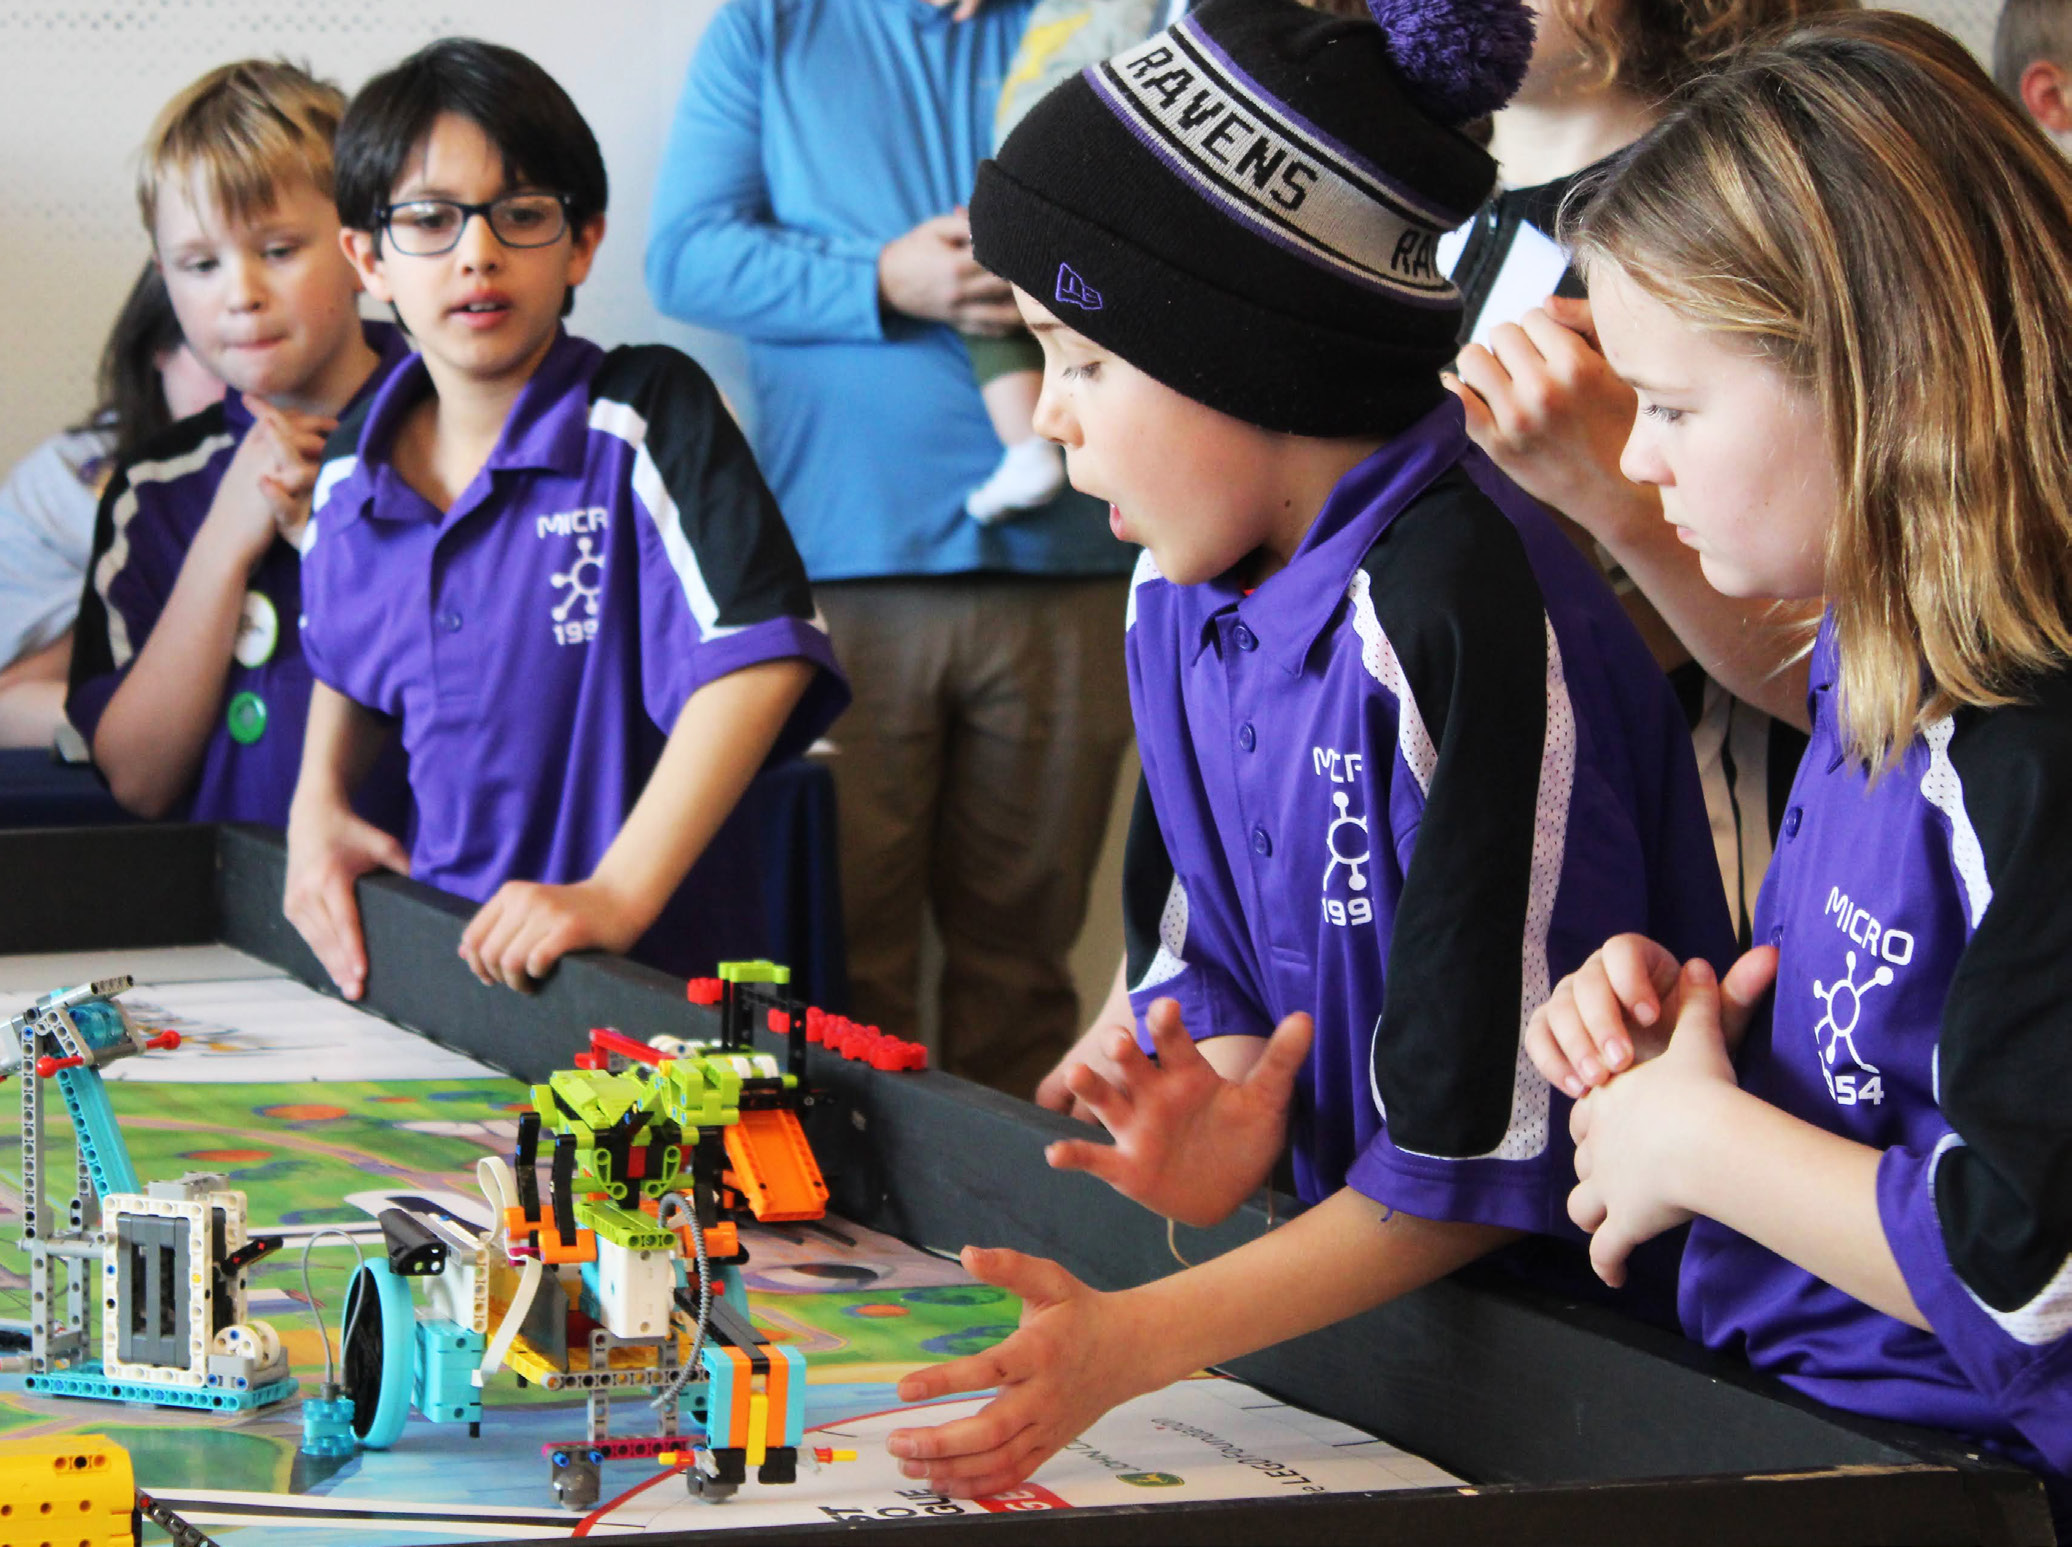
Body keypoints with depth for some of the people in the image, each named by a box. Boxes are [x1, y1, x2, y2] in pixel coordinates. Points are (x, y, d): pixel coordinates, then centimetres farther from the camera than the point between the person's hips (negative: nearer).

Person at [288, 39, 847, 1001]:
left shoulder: (650, 415, -6)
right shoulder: (355, 470, 10)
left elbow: (761, 652, -15)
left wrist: (619, 895, -20)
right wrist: (318, 804, 14)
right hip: (440, 951, 5)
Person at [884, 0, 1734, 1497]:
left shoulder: (1461, 611, -22)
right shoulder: (1183, 594, 4)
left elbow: (1490, 1151, -22)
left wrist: (1134, 1341, -27)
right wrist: (1229, 1123, -10)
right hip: (1370, 1269, 7)